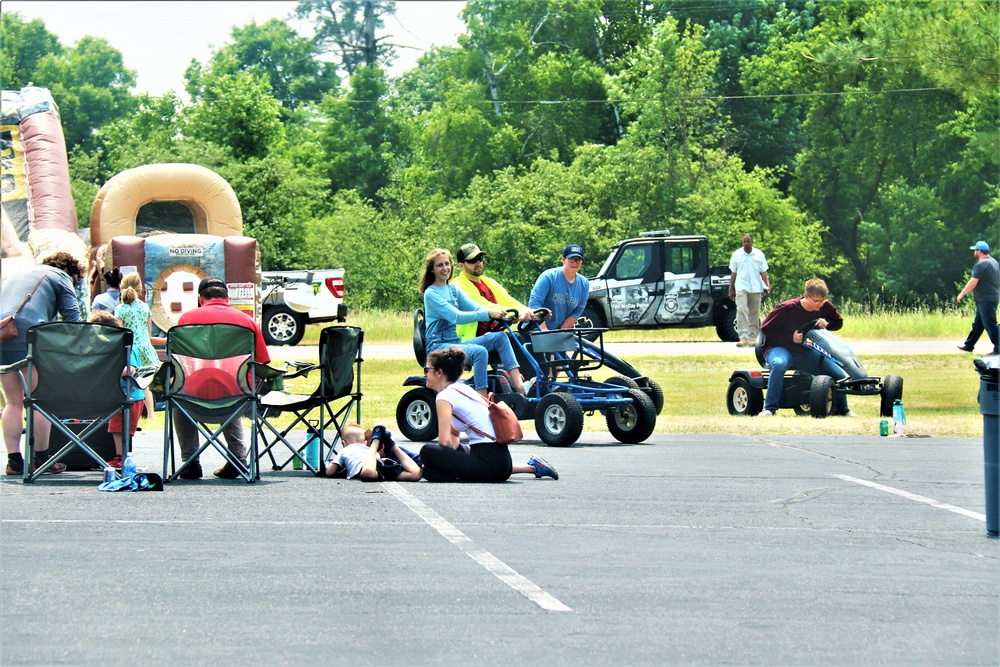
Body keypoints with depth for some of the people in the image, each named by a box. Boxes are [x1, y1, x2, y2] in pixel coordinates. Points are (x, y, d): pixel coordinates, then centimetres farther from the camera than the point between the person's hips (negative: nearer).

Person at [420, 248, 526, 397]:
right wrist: (488, 313, -30)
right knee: (480, 351, -33)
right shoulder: (431, 293, -10)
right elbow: (457, 317, -21)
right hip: (438, 346, -8)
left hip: (456, 342, 8)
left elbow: (476, 309, 7)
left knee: (500, 337, -9)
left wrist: (501, 314, -12)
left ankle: (520, 386, -23)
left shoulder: (453, 289, 15)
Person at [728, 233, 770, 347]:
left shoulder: (759, 255, 9)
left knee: (754, 313, 3)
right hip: (741, 287, -2)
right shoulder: (736, 255, 8)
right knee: (742, 310, -16)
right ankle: (743, 337, -21)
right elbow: (733, 273, 11)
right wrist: (731, 289, 9)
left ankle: (752, 338, 9)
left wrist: (767, 285, -3)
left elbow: (763, 272, 10)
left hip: (756, 288, 2)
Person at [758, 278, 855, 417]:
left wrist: (826, 322, -13)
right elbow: (766, 328, -14)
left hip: (804, 353, 5)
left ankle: (841, 409, 23)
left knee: (839, 375, -6)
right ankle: (769, 408, -35)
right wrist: (790, 337, -22)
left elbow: (838, 322, 11)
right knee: (779, 364, -43)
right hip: (779, 348, -5)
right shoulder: (787, 308, -19)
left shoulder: (824, 307, -5)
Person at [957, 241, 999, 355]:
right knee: (977, 324, 16)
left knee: (990, 325, -7)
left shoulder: (981, 264, -16)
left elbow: (973, 282, -19)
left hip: (985, 300, -10)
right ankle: (969, 345, 22)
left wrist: (961, 294, -10)